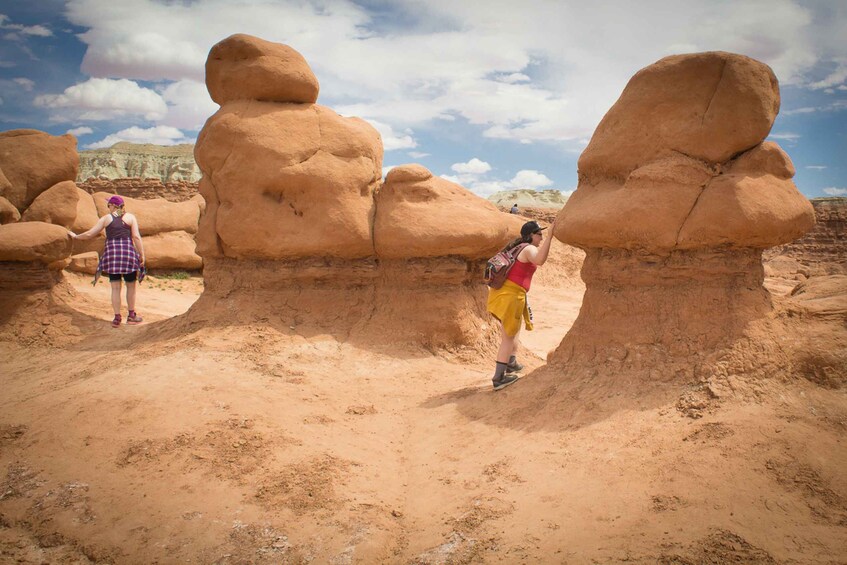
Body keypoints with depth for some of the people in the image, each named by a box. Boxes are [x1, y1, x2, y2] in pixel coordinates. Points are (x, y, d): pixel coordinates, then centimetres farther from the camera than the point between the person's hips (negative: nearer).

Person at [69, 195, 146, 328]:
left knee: (115, 288, 6)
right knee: (131, 285, 12)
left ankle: (117, 318, 7)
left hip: (112, 253, 1)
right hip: (128, 252, -1)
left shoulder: (106, 218, 8)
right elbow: (136, 237, -5)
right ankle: (131, 315, 18)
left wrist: (76, 236, 27)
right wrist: (142, 255, -3)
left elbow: (89, 234, 9)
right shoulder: (130, 217, 4)